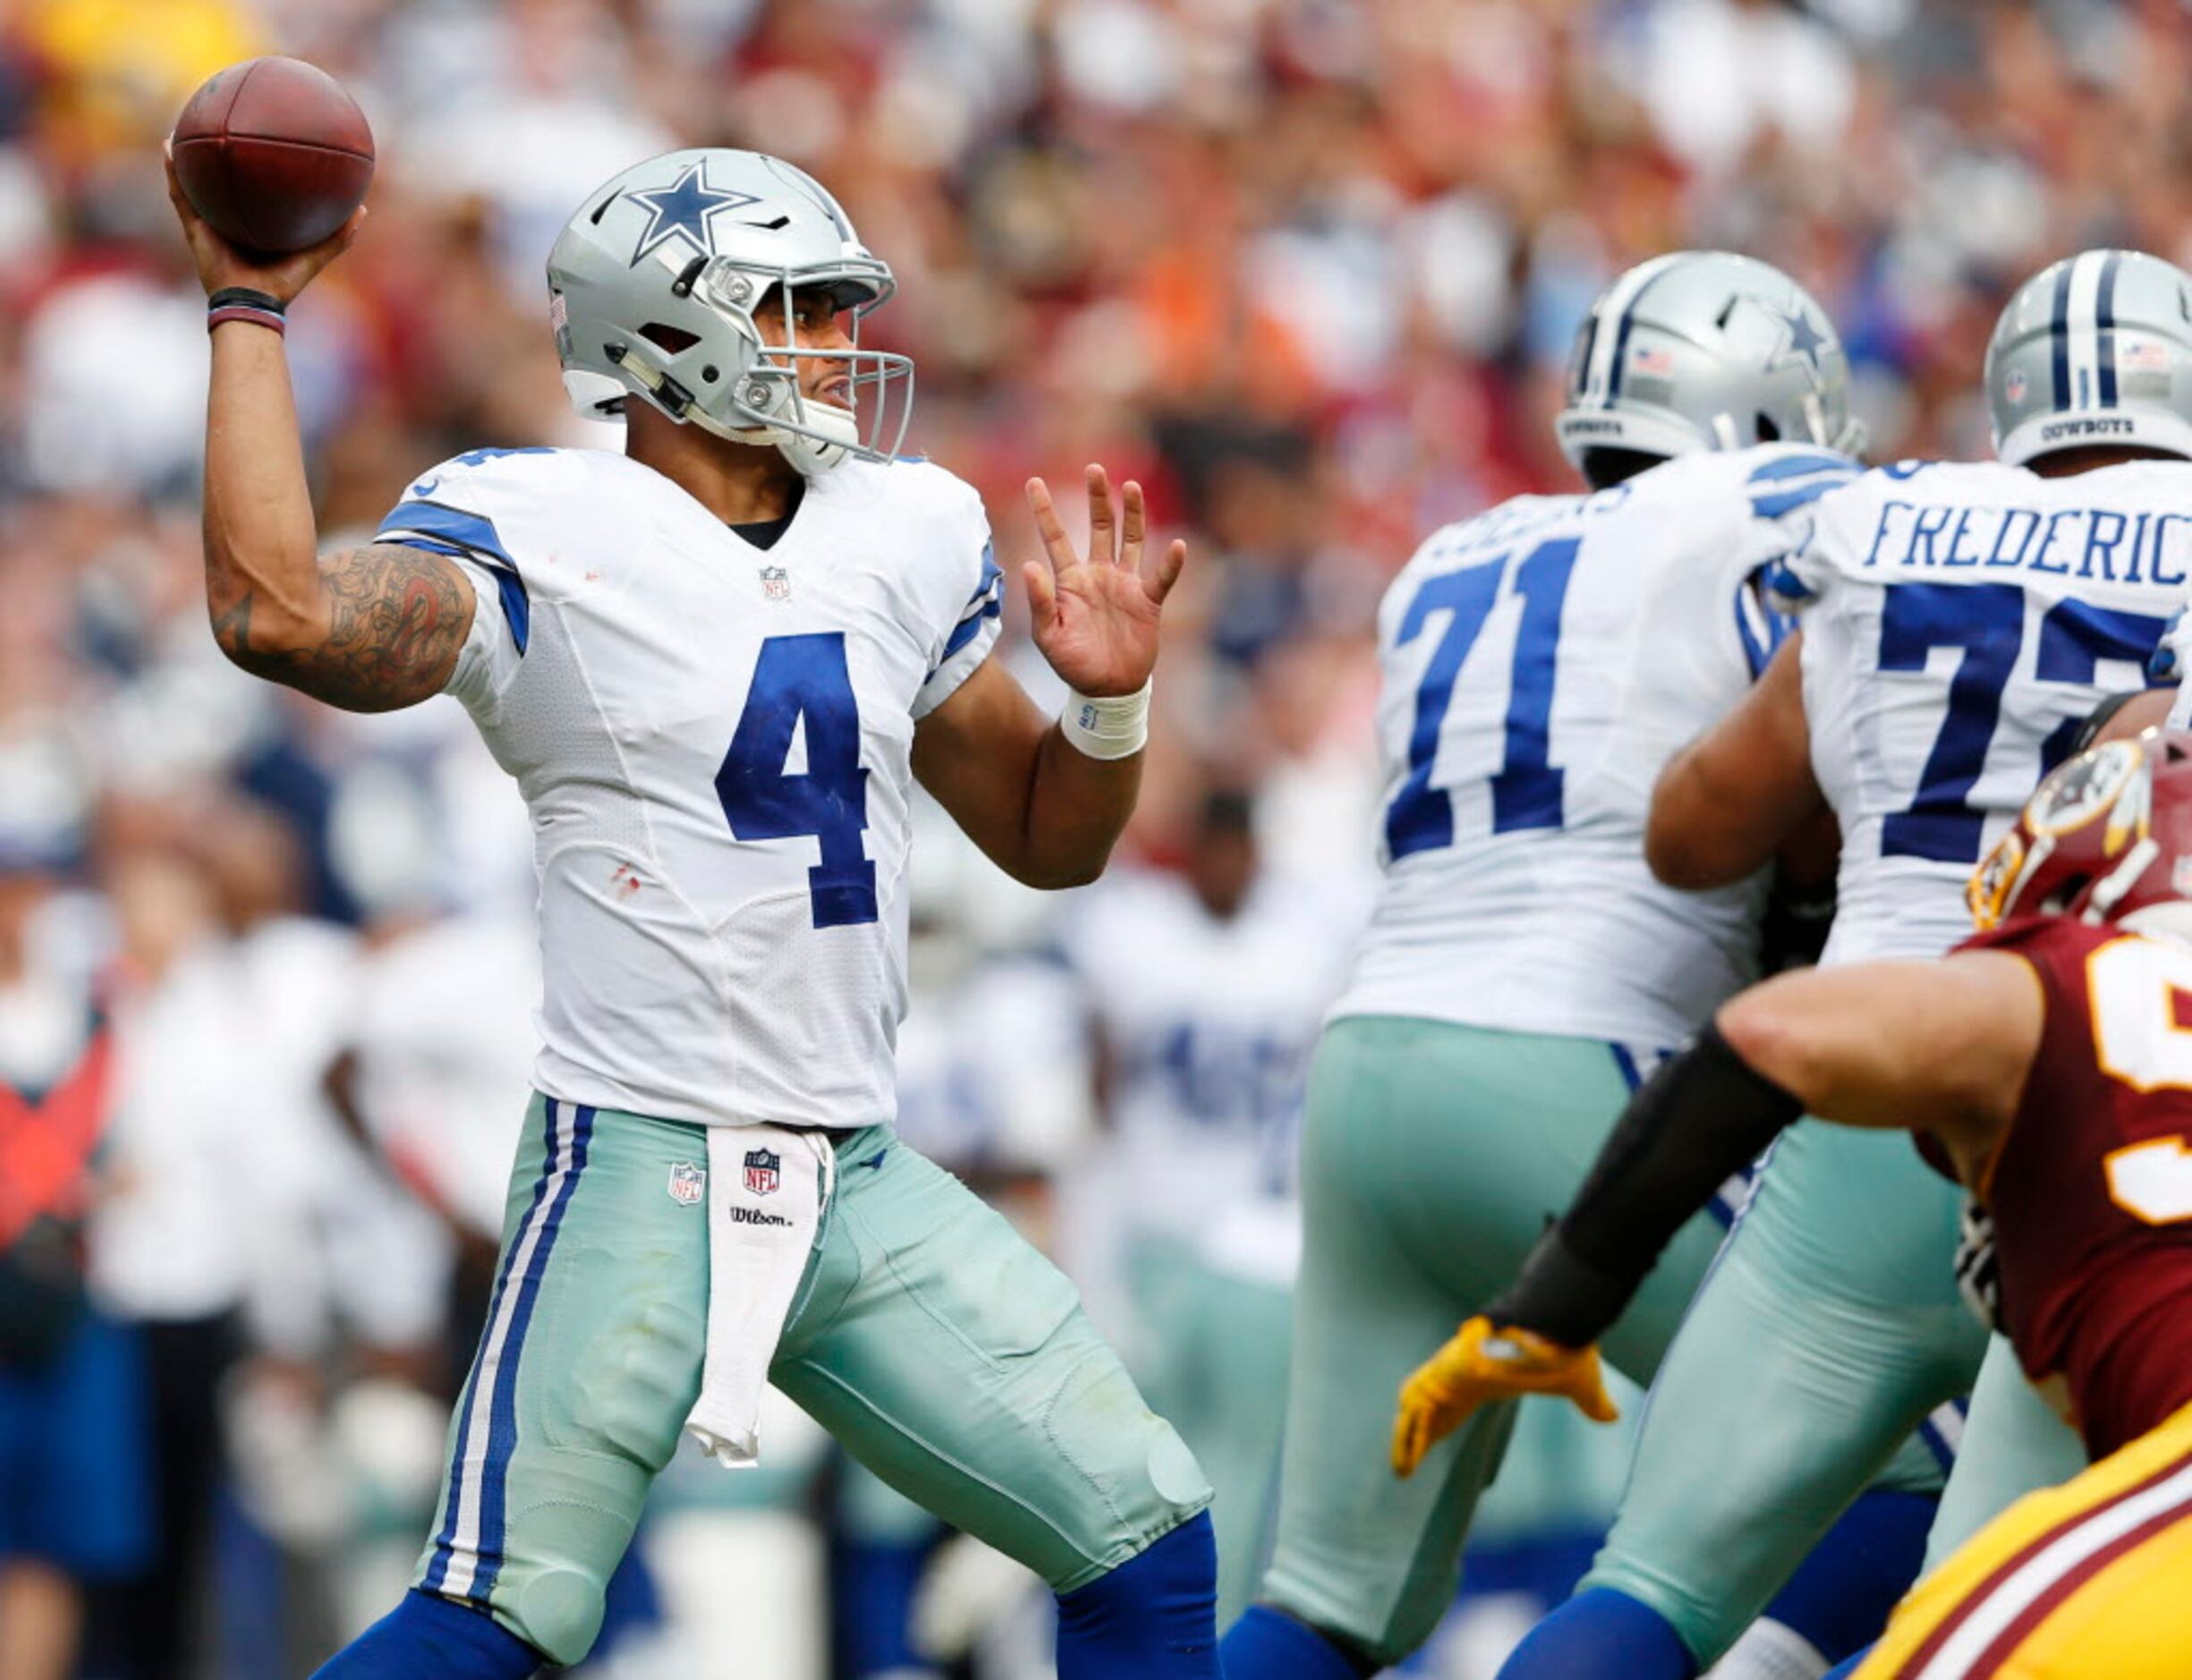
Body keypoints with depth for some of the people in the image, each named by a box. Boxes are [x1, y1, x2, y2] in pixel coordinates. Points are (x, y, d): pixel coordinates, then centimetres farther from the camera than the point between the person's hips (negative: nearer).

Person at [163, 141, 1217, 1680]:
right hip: (643, 1165, -6)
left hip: (860, 1189, 6)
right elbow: (280, 611, -26)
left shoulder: (902, 541, 12)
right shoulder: (542, 536, -7)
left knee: (1147, 1542, 4)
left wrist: (1107, 699, 1)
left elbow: (1046, 838, 22)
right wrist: (248, 314, -18)